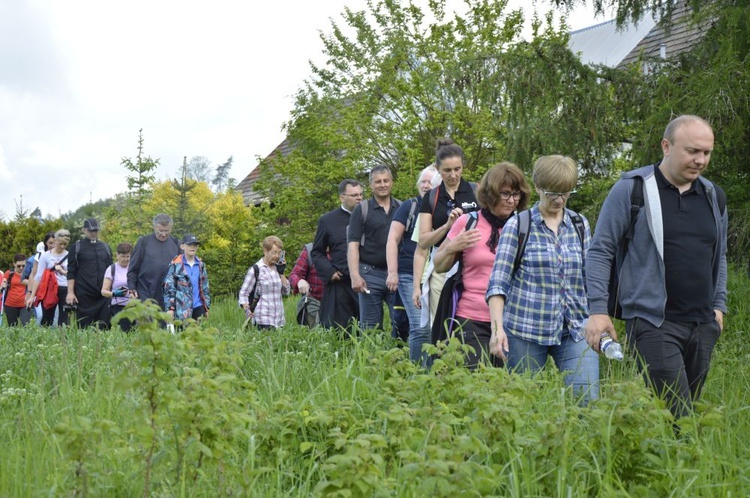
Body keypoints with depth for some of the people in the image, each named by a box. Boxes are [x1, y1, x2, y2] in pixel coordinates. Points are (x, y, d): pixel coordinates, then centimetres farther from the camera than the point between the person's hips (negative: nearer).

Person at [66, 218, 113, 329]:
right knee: (84, 328, -2)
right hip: (84, 295, -3)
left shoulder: (106, 247, 15)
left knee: (104, 328, -1)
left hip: (103, 295, 3)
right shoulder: (76, 247, 5)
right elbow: (71, 272, 1)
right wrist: (70, 292, -7)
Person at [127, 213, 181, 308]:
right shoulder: (144, 242, 0)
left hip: (168, 296, 2)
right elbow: (133, 268, 3)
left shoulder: (176, 244, 7)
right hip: (145, 294, -2)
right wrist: (131, 289, -3)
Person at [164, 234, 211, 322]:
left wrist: (207, 307, 12)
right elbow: (169, 287, -7)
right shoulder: (175, 265, -5)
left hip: (198, 307, 4)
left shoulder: (201, 265, 10)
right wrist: (169, 308, -12)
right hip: (182, 308, -4)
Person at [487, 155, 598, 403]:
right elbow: (498, 281, -4)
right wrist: (497, 327, -13)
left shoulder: (581, 225, 11)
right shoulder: (518, 225, 0)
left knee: (587, 400, -8)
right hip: (526, 329, -2)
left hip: (575, 330, 3)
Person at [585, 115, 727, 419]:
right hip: (654, 324, -6)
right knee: (678, 420, -13)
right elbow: (600, 251, -4)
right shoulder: (632, 189, -5)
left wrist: (719, 305, 16)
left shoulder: (714, 196, 13)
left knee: (690, 412, 9)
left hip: (703, 326, 6)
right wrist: (598, 310, -9)